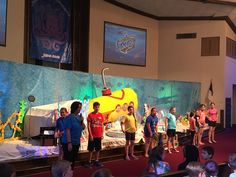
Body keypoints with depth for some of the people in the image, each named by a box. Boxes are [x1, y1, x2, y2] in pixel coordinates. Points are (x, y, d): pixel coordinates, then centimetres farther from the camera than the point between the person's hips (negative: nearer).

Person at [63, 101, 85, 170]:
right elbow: (68, 131, -19)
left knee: (73, 160, 17)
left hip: (77, 143, 8)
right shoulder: (69, 117, -15)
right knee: (68, 161, -1)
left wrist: (82, 121, -6)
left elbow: (83, 128, 13)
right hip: (70, 143, -8)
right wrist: (69, 143, -22)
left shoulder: (79, 117, 6)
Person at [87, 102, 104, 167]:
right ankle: (89, 162, 9)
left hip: (99, 136, 4)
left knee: (98, 149, 10)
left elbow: (102, 125, 10)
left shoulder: (101, 115, 5)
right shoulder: (90, 115, -7)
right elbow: (88, 126, -8)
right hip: (92, 136, -4)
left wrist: (102, 134, 4)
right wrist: (90, 135, -12)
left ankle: (96, 161, 21)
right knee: (91, 149, 3)